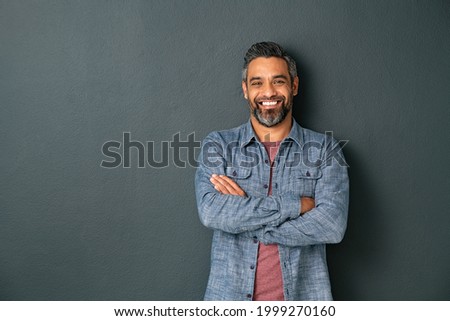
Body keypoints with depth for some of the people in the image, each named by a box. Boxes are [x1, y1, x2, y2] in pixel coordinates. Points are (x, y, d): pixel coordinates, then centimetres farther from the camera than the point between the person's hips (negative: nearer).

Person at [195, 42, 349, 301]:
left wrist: (242, 216, -16)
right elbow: (211, 212, -16)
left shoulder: (324, 148, -2)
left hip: (303, 293, 0)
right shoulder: (218, 145, -1)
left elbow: (333, 225, -14)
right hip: (230, 293, 0)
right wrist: (295, 204, -18)